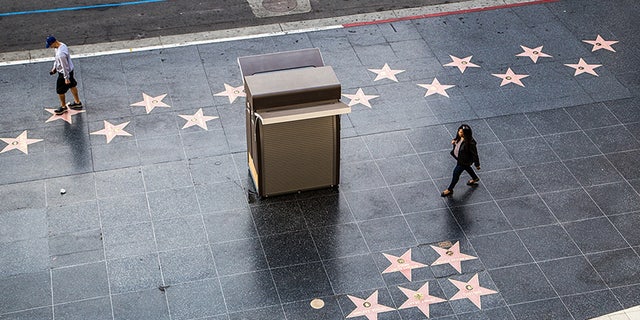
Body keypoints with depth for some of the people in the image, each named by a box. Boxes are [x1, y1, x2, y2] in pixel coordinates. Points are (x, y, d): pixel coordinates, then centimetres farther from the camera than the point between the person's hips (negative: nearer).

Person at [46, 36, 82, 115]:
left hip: (65, 72, -10)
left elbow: (65, 66, -28)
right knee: (72, 85, 25)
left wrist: (66, 78, -19)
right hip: (70, 70, 10)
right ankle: (77, 102, 43)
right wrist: (54, 67, 16)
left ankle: (63, 107, 29)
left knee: (60, 90, 10)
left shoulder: (61, 53, -37)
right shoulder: (61, 45, -6)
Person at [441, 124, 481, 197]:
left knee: (456, 173, 5)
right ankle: (475, 178, 63)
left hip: (464, 161, -9)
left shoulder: (470, 143, -38)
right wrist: (454, 141, -15)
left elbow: (474, 154, -25)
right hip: (459, 157, 9)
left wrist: (477, 164, -14)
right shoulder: (460, 137, -16)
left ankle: (450, 190, 27)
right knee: (467, 168, 34)